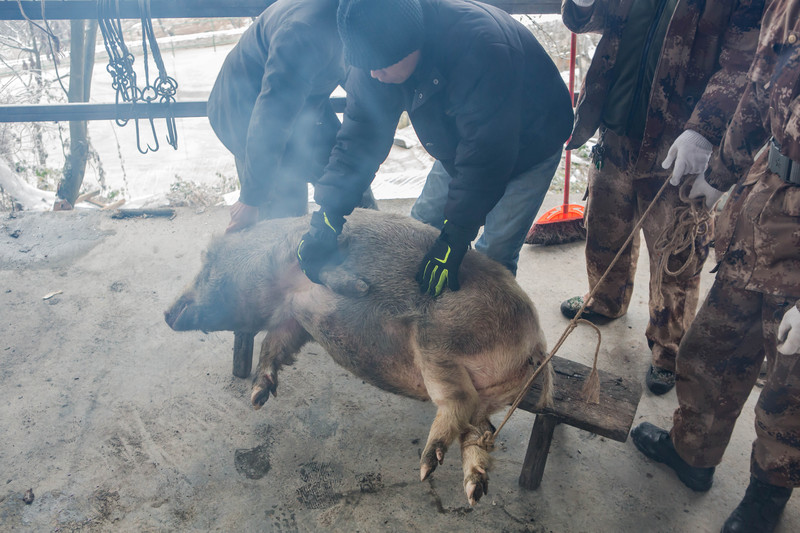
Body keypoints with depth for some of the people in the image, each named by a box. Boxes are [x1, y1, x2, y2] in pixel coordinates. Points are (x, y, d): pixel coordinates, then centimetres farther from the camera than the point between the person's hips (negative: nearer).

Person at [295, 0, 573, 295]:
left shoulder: (481, 49, -42)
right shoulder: (379, 53, -21)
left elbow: (483, 160, -38)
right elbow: (359, 138, -18)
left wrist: (452, 241, -36)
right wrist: (326, 218, -25)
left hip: (529, 146, -6)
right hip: (460, 142, 6)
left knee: (494, 253, -13)